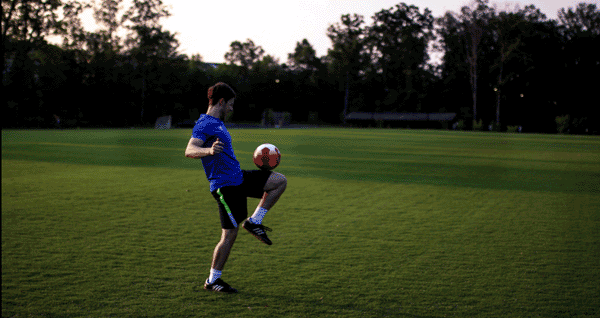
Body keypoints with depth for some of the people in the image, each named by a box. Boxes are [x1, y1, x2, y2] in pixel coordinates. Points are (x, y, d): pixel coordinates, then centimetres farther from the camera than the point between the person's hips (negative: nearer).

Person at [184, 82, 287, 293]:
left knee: (280, 181, 4)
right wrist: (209, 150, -51)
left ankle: (254, 222, 6)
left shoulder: (218, 123, 17)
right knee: (230, 234, -6)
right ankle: (212, 281, 8)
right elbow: (190, 150, -30)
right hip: (225, 185, -9)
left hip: (239, 178, 9)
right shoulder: (204, 125, -14)